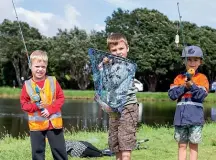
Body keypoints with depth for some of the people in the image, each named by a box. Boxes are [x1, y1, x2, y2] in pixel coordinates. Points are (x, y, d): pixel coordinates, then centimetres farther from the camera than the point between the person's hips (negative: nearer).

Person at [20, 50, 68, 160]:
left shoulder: (53, 81, -3)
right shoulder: (27, 84, -3)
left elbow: (61, 98, -1)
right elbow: (23, 103, 2)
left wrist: (50, 110, -14)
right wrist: (35, 106, -17)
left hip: (54, 122, 0)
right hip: (36, 124, 0)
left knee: (59, 149, 6)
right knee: (37, 151, 8)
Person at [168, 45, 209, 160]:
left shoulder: (202, 78, 3)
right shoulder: (179, 78, 12)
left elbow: (201, 96, -9)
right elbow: (171, 95, 1)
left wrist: (191, 85, -19)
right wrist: (184, 87, -9)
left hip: (195, 116, -3)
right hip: (180, 116, 3)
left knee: (193, 145, 2)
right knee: (182, 145, 7)